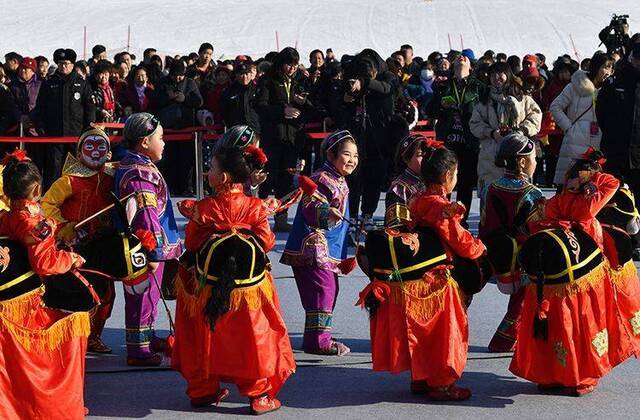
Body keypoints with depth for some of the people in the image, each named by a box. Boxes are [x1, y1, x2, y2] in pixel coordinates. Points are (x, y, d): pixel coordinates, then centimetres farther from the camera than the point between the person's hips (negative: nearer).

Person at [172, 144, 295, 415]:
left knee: (207, 339, 15)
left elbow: (191, 243, -2)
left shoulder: (205, 208, -9)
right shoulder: (255, 207, -8)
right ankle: (259, 395, 9)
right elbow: (266, 243, -5)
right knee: (253, 338, 8)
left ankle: (202, 391, 23)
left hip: (210, 289, 1)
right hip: (249, 288, -1)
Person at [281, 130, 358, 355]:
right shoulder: (321, 180, -14)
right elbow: (309, 208, -25)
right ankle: (317, 339, -9)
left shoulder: (339, 183, 18)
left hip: (329, 250, 10)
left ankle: (319, 337, 23)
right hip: (313, 249, -10)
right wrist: (326, 212, -44)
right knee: (321, 290, -12)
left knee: (329, 291, 14)